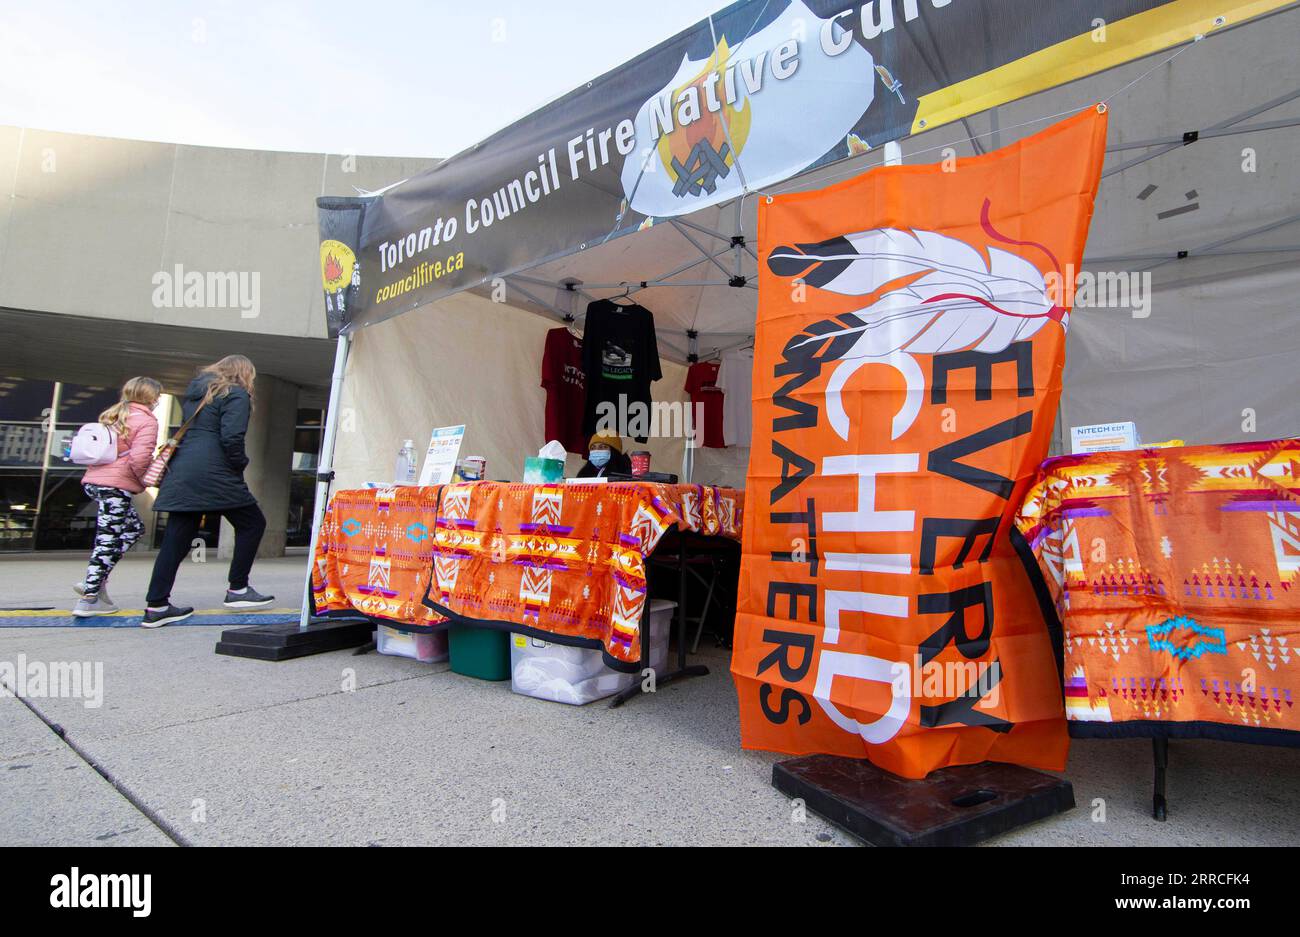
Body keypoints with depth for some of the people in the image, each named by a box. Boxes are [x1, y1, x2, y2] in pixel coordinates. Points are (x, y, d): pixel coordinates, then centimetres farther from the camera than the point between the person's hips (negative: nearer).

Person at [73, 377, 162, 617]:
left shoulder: (113, 415, 19)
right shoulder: (146, 421, -7)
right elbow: (139, 457, -19)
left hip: (94, 480, 9)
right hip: (116, 485, -9)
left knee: (134, 527, 19)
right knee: (108, 540, -3)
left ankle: (94, 583, 13)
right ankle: (89, 599, 0)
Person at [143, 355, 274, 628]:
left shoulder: (195, 393, 23)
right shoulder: (236, 394, -3)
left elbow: (184, 431, 25)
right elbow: (231, 438, -16)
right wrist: (240, 464, -1)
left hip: (180, 473, 8)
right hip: (213, 475, -8)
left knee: (176, 538, 8)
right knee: (252, 523, 6)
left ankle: (156, 606, 8)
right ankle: (237, 590, 7)